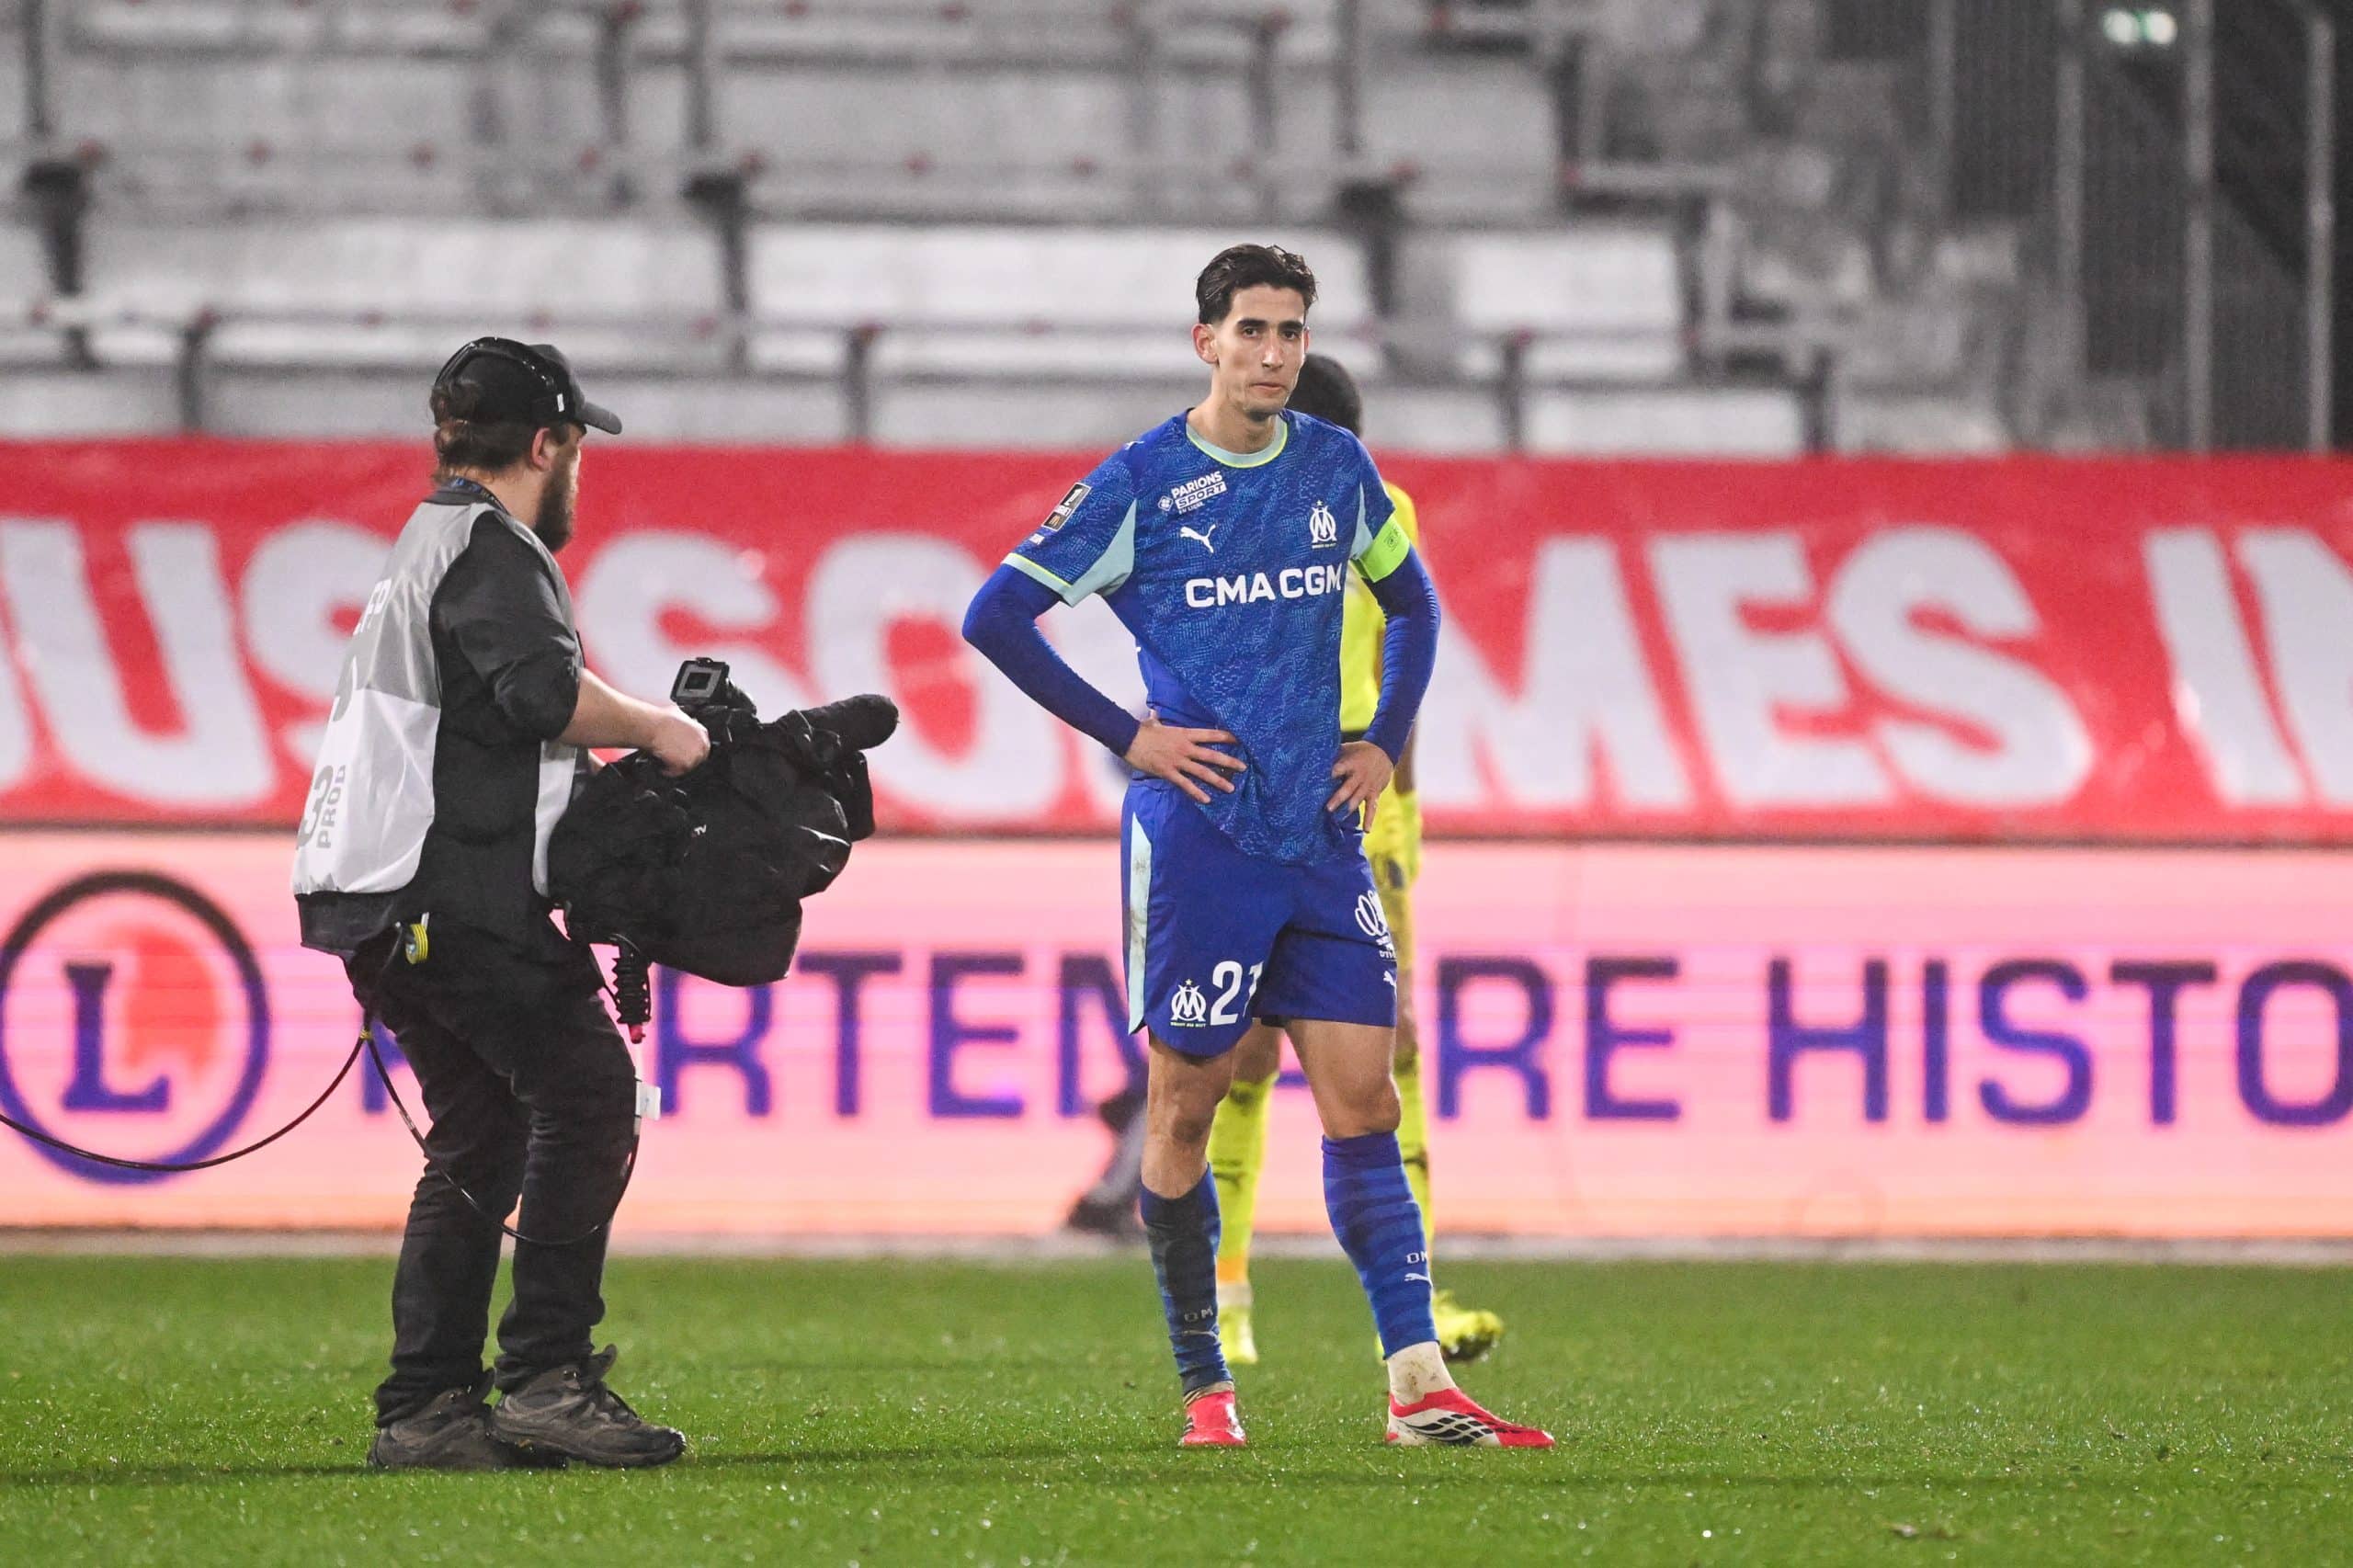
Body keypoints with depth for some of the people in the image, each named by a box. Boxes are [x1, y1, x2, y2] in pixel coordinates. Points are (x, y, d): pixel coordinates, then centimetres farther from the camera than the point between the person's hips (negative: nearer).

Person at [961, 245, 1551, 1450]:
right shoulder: (1142, 483, -5)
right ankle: (1204, 1388, 11)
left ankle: (1419, 1384, -8)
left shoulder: (1338, 470, 8)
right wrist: (1124, 734, -7)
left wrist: (1385, 742, 12)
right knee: (1185, 1103, 2)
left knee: (1361, 1097, -3)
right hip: (1197, 837, -4)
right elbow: (997, 615, -4)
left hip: (1321, 836, 4)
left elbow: (1411, 603, 25)